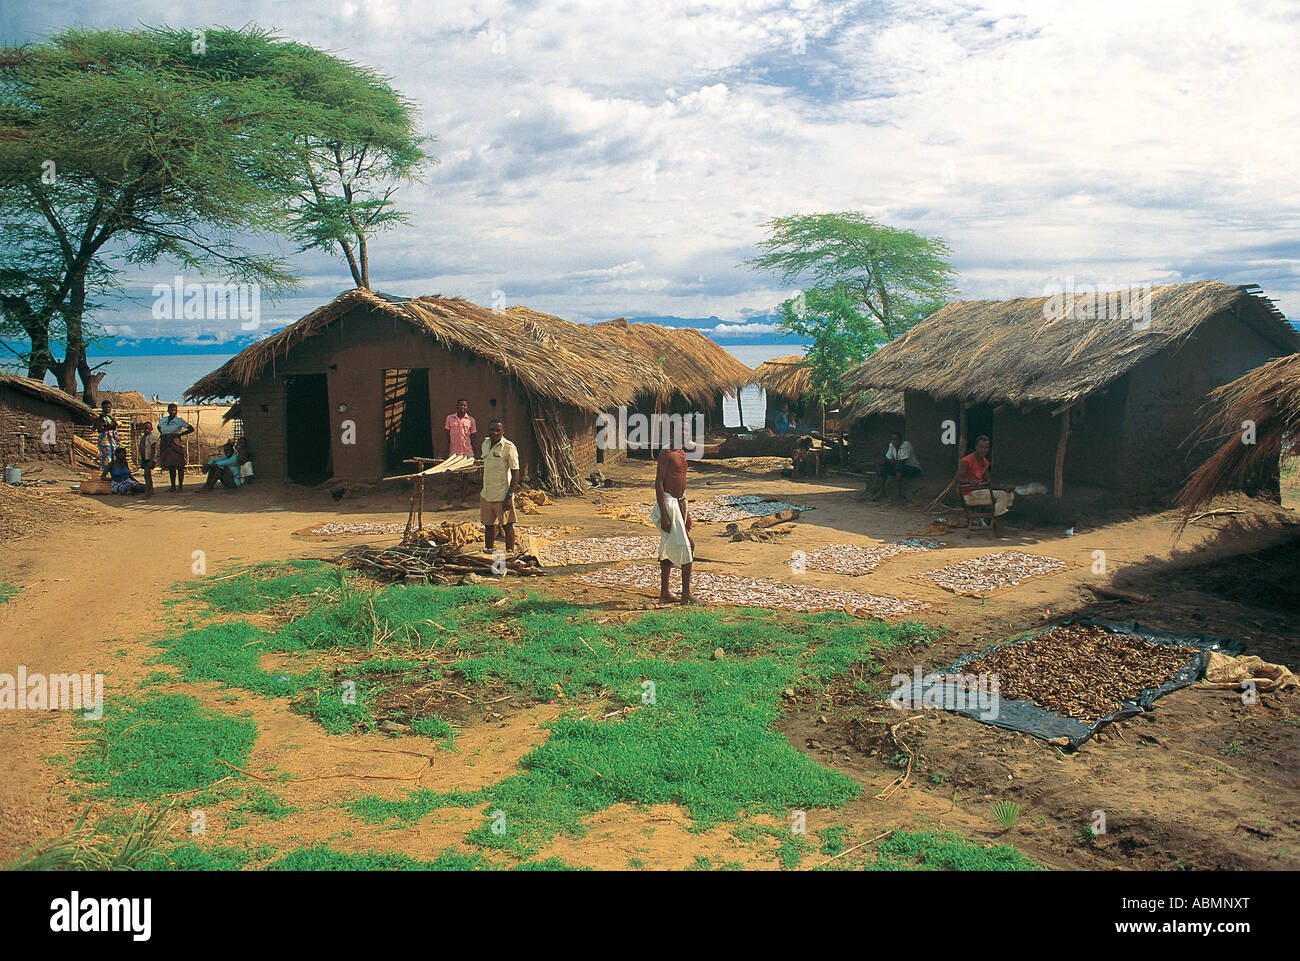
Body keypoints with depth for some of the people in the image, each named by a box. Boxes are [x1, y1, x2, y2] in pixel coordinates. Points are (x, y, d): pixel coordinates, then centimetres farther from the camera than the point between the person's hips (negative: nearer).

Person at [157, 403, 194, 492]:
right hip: (165, 444, 5)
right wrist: (161, 434, 15)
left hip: (176, 443, -5)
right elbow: (158, 427, 34)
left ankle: (180, 485, -1)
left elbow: (191, 429, -2)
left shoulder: (179, 421, -1)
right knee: (170, 466, 8)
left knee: (179, 466, -6)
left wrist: (179, 434, -7)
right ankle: (173, 485, 13)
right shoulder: (163, 420, 12)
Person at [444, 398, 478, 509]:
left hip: (467, 452, 1)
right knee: (453, 477, -2)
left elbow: (473, 437, 10)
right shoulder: (450, 418, 6)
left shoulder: (471, 420, 6)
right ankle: (448, 502, 2)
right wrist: (447, 450, 3)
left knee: (465, 477, 5)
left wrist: (473, 452, 7)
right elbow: (447, 435, 9)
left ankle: (463, 501, 13)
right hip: (454, 452, -1)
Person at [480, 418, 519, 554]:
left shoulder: (509, 447, -12)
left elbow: (515, 473, -13)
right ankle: (488, 551, 27)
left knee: (507, 525, 3)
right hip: (486, 495, 7)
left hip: (502, 496, -7)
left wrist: (510, 495, -18)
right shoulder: (485, 444, 9)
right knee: (488, 525, 15)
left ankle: (510, 552, 12)